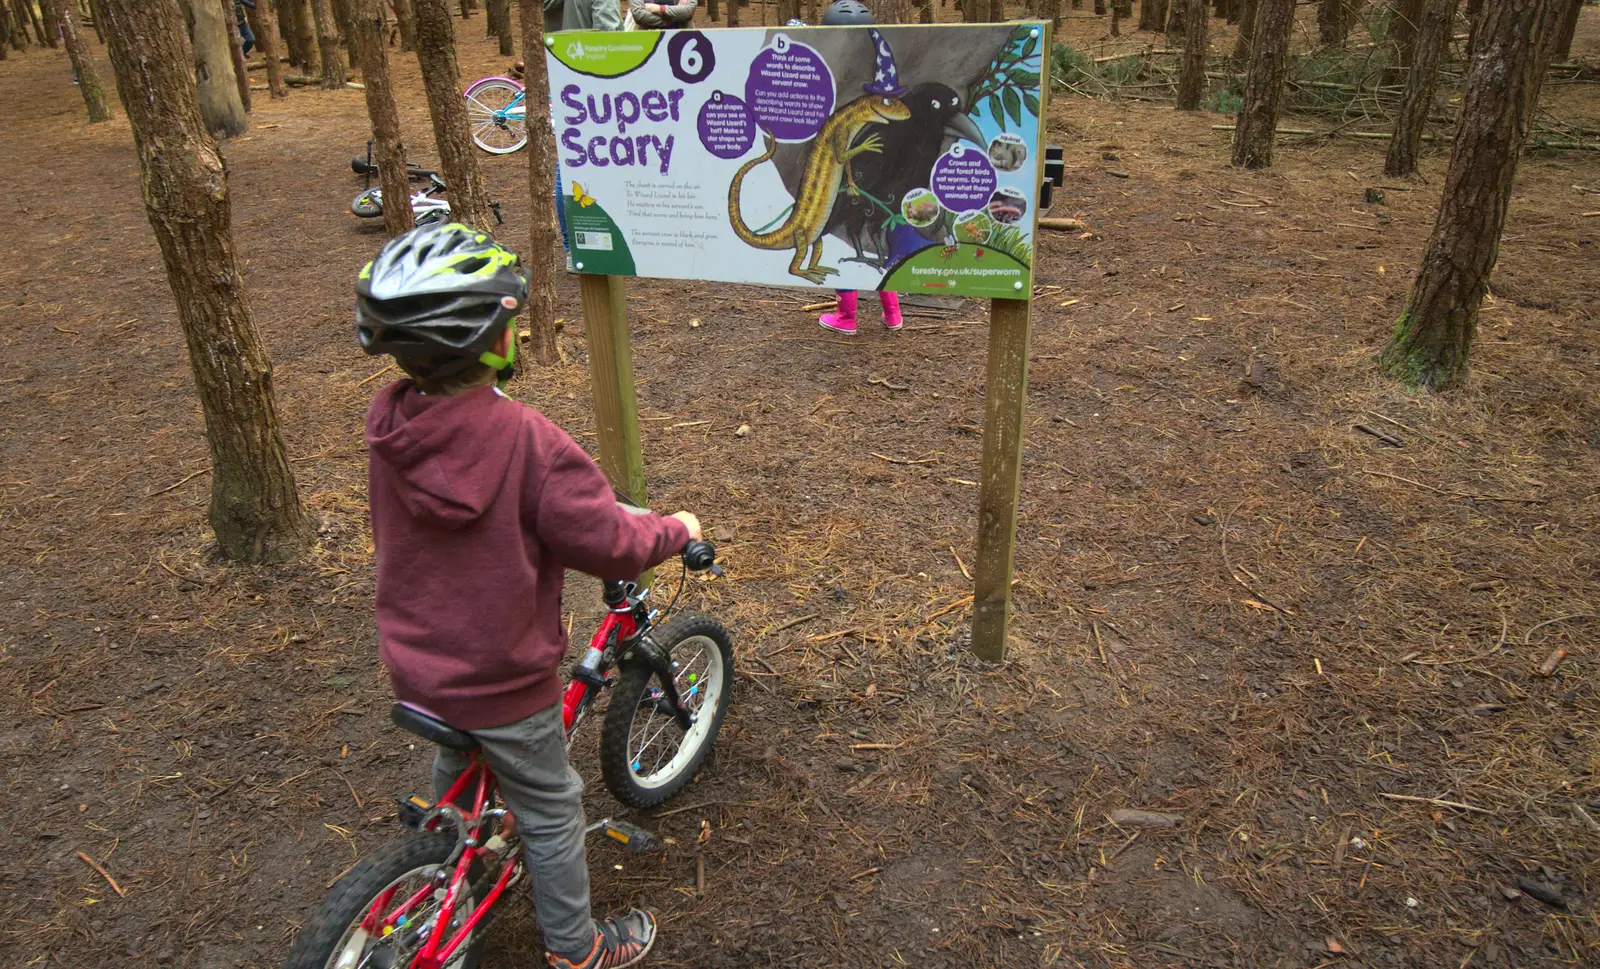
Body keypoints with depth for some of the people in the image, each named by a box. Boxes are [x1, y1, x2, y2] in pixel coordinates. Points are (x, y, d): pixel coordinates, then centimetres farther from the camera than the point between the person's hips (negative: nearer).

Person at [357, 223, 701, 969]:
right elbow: (610, 544, -24)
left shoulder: (387, 422, -10)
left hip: (414, 662, 7)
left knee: (455, 771, 34)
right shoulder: (525, 440, -31)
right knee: (549, 810, 16)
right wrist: (675, 530, -4)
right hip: (501, 680, -6)